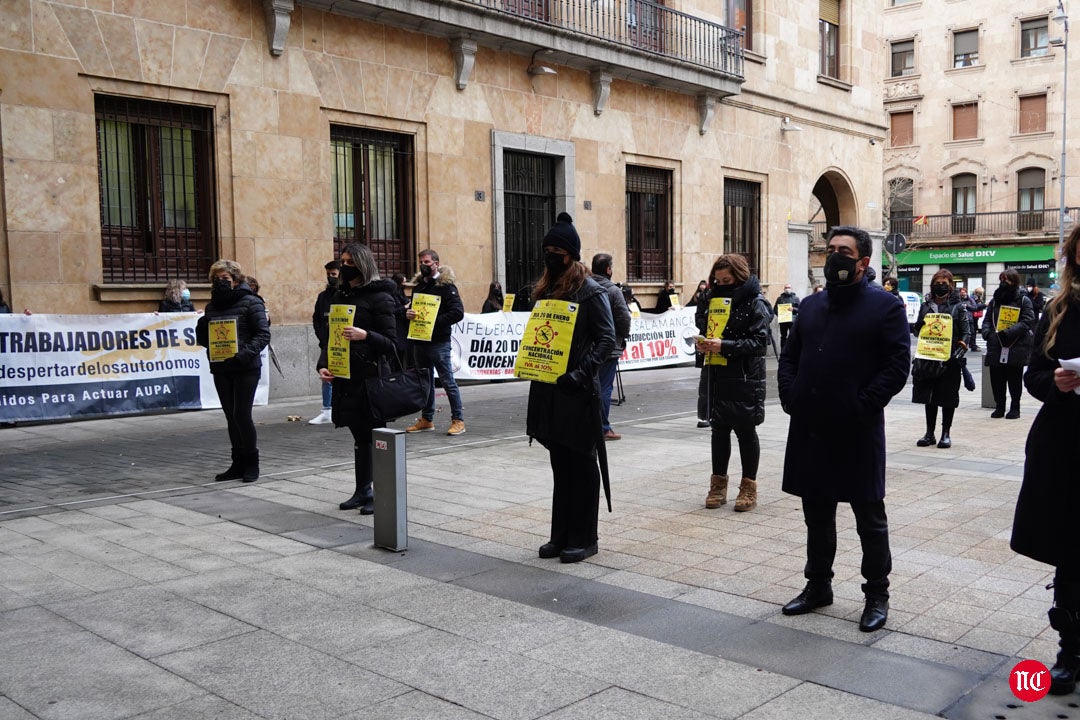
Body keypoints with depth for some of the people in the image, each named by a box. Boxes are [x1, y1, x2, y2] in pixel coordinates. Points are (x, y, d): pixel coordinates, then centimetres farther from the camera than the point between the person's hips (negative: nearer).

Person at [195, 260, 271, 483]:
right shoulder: (212, 306, 14)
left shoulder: (250, 302, -4)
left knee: (242, 414, -8)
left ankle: (252, 463, 6)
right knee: (231, 416, 10)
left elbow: (263, 334, -9)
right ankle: (238, 464, 18)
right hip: (220, 368, 6)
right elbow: (202, 337, 18)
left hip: (246, 368, -6)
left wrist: (246, 352, -23)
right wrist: (202, 328, -5)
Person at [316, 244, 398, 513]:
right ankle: (362, 491, 23)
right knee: (359, 435, 14)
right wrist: (322, 365, 1)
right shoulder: (340, 295, 14)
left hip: (371, 377, -7)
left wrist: (365, 335, -27)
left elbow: (390, 341, -10)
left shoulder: (379, 296, -7)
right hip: (346, 377, 7)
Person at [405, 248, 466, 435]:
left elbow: (458, 312, -15)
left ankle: (458, 420, 2)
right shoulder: (418, 285, 16)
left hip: (439, 342, -7)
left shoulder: (446, 285, -7)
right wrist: (408, 313, 0)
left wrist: (435, 321, -20)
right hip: (420, 341, 7)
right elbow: (412, 308, 24)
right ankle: (426, 419, 23)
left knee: (448, 381, -4)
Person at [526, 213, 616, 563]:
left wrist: (581, 374, -22)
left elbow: (607, 339, -12)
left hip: (578, 391, -7)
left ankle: (584, 538, 11)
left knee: (582, 465, 2)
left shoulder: (590, 291, -8)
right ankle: (561, 535, 22)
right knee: (560, 464, 13)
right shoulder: (545, 289, 14)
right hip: (549, 389, 7)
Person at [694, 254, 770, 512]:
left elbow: (759, 341, -16)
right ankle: (718, 484, 21)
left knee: (745, 432, 4)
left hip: (745, 379, -6)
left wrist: (725, 346, -23)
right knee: (719, 430, 11)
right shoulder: (716, 299, 10)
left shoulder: (755, 304, -9)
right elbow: (702, 324, 21)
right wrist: (704, 343, 0)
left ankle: (749, 487, 15)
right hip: (717, 377, 6)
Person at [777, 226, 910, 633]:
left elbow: (898, 365, -12)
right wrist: (789, 397, 1)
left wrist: (862, 406, -17)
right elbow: (789, 357, 17)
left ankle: (877, 596, 21)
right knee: (816, 515, 16)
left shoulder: (885, 307, -5)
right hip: (809, 431, 6)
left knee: (870, 518, 7)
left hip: (857, 433, -6)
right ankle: (818, 586, 31)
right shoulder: (811, 306, 14)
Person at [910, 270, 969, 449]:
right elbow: (916, 330, 15)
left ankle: (946, 434, 13)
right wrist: (918, 327, -7)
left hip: (950, 359, -3)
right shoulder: (925, 306, 11)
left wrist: (961, 348, -14)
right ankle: (929, 434, 17)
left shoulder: (958, 307, 2)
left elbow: (965, 332, 0)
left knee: (948, 397, 2)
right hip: (928, 358, 3)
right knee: (929, 396, 8)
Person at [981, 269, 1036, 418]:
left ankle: (1015, 408, 14)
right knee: (996, 379, 5)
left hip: (1016, 347, -4)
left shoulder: (1023, 300, 0)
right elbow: (987, 319, 13)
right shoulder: (994, 300, 13)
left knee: (1014, 380, 3)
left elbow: (1028, 321, -8)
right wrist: (987, 332, -8)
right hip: (995, 347, 4)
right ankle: (999, 407, 17)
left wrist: (1009, 332, -21)